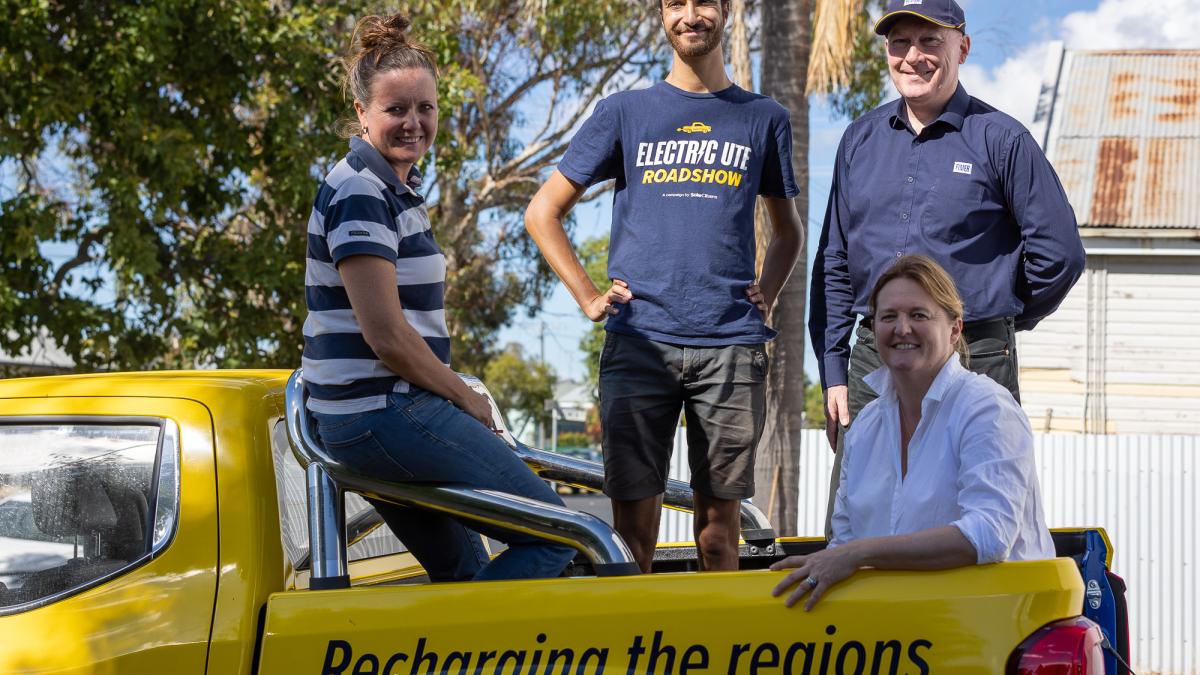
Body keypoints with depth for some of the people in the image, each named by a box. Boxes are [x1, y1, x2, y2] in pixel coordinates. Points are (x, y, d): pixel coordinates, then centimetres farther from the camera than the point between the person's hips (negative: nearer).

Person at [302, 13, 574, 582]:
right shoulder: (361, 195, -16)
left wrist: (454, 395, 13)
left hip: (366, 421, 10)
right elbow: (386, 335, -21)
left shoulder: (394, 188, 16)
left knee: (463, 572, 19)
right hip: (385, 412, -10)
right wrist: (465, 398, -8)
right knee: (557, 535, -6)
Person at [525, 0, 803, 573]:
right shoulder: (623, 113, 10)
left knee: (718, 527, 3)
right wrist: (589, 298, 3)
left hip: (731, 344, 1)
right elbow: (542, 212, 13)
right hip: (639, 342, -1)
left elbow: (786, 230, 26)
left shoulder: (764, 119, 14)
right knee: (633, 524, -3)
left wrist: (766, 295, 8)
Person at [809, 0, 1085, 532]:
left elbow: (1059, 252, 1)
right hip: (874, 362, 4)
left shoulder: (1000, 139, 0)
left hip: (973, 366, -4)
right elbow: (833, 262, 16)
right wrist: (832, 371, 10)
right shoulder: (861, 140, 13)